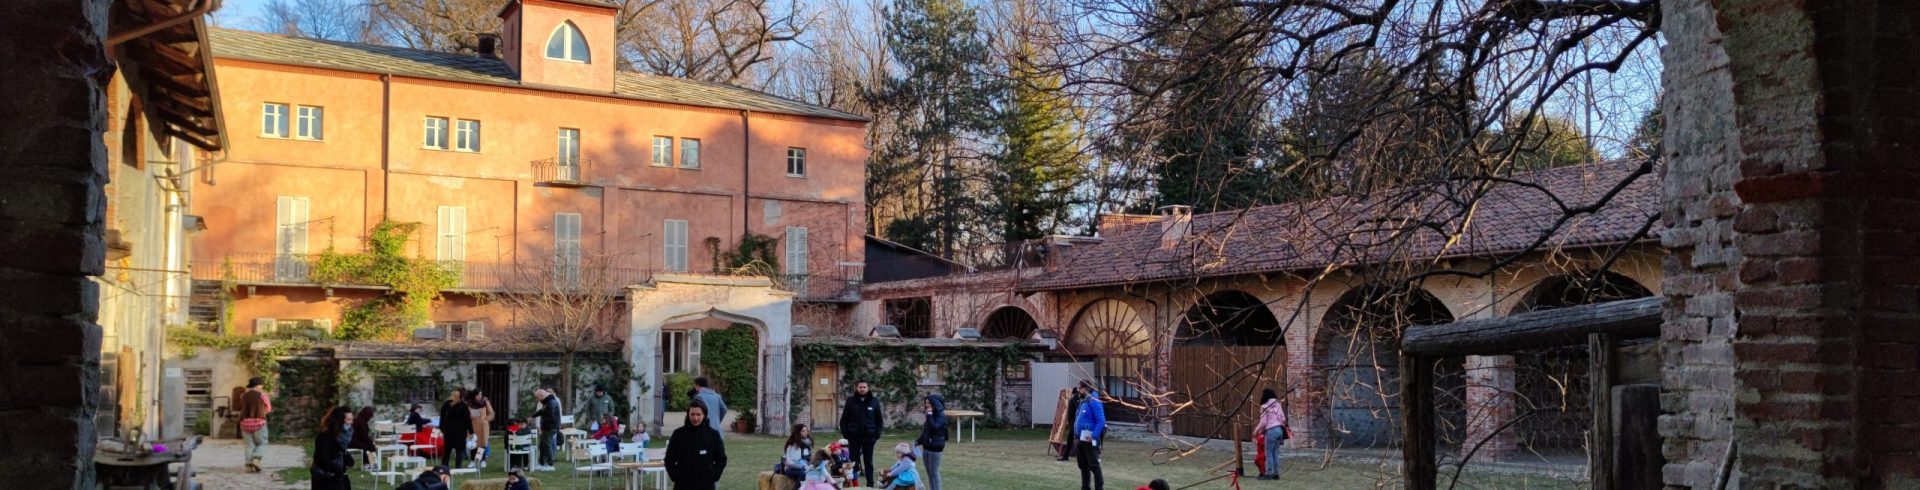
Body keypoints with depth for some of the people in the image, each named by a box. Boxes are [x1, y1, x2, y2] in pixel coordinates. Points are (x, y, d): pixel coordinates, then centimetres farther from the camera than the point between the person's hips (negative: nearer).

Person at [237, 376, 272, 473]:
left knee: (249, 445, 7)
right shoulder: (261, 395, -3)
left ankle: (249, 466, 0)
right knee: (262, 444, 6)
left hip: (245, 422, 4)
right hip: (259, 422, -4)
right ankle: (256, 459, -15)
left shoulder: (243, 396, 6)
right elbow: (268, 409, 6)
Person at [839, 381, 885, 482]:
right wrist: (846, 434, -6)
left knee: (869, 462, 8)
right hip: (854, 437, 0)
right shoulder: (850, 401, 0)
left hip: (869, 437, 0)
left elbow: (879, 420, 5)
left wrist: (877, 435, -3)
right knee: (854, 462, 4)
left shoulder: (874, 402, 2)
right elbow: (844, 419, 2)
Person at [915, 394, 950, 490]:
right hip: (926, 447, 8)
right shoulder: (932, 414, 11)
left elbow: (934, 427, -25)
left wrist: (929, 415, -22)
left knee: (934, 472, -5)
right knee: (929, 472, 11)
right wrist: (918, 441, 13)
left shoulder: (941, 415, -12)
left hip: (935, 447, -8)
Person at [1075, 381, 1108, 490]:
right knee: (1083, 465, 15)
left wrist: (1093, 436, -24)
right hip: (1080, 439, 9)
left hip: (1089, 439, -9)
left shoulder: (1094, 401, -14)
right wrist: (1076, 436, 16)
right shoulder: (1083, 401, 15)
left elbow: (1101, 421, -19)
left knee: (1094, 465, -6)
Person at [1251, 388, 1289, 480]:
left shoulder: (1264, 407, -7)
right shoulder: (1278, 404, 10)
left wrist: (1256, 431, 3)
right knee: (1276, 452, 11)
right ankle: (1276, 473, 11)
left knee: (1269, 452, 0)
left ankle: (1269, 473, -1)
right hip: (1280, 429, 6)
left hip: (1271, 431, -6)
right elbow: (1283, 419, 9)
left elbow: (1263, 422, -9)